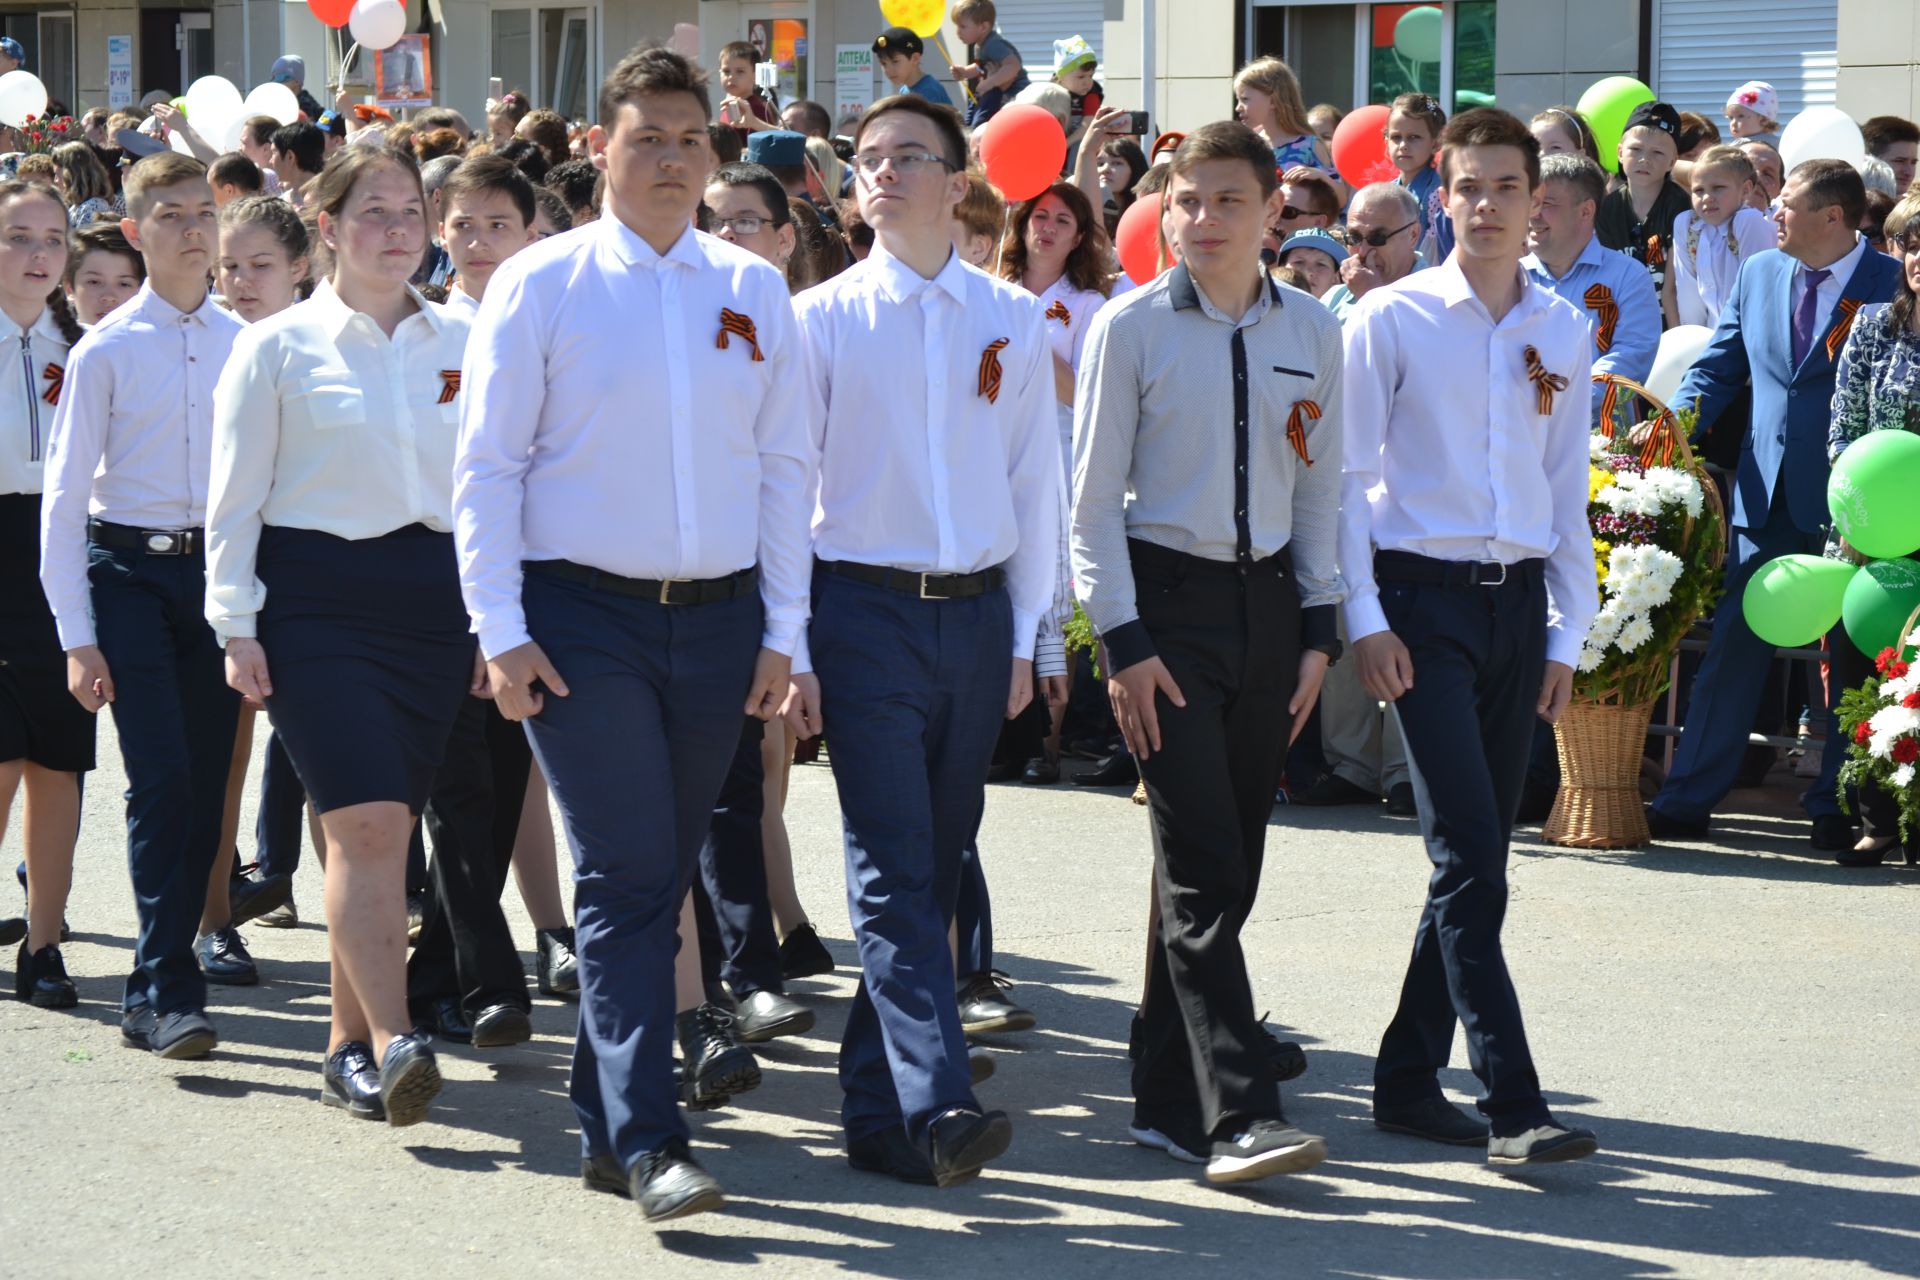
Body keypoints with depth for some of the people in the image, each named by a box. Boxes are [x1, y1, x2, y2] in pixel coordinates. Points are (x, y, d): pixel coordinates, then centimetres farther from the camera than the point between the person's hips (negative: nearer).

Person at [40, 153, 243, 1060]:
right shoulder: (106, 351, -2)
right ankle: (169, 991, -11)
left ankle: (154, 992, 14)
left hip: (221, 569, 3)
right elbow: (64, 496, -1)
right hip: (130, 569, -3)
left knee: (206, 787, 3)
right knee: (160, 780, -13)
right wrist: (77, 636, -6)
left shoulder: (246, 345, 7)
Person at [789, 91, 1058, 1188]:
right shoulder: (823, 318, 1)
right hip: (866, 610, -3)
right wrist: (792, 649, -4)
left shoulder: (1013, 321, 8)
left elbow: (1037, 482, 12)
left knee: (935, 868, 7)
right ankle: (937, 1107, -19)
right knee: (894, 872, -12)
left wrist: (1026, 635, 8)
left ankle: (877, 1109, 15)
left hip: (978, 614, 3)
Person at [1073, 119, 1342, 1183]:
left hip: (1267, 599, 4)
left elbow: (1320, 489, 14)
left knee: (1229, 867, 7)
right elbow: (1093, 497, -3)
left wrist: (1317, 628, 7)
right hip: (1167, 601, -4)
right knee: (1203, 867, -12)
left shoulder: (1311, 335, 7)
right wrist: (1124, 642, -9)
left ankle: (1167, 1096, 18)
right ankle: (1238, 1115, -13)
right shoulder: (1132, 327, -4)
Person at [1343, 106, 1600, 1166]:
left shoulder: (1564, 332, 11)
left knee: (1478, 859, 7)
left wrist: (1567, 633, 12)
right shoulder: (1391, 319, -2)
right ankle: (1512, 1107, -14)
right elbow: (1347, 478, -2)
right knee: (1469, 855, -12)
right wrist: (1365, 620, -8)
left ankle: (1409, 1079, 18)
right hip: (1425, 599, -5)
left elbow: (1567, 493, 16)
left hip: (1519, 602, 5)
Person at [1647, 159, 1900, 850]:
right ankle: (1688, 798, 9)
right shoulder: (1758, 274, 10)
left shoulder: (1891, 284, -6)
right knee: (1734, 641, 4)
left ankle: (1832, 807, 15)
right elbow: (1717, 367, 13)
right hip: (1766, 494, 4)